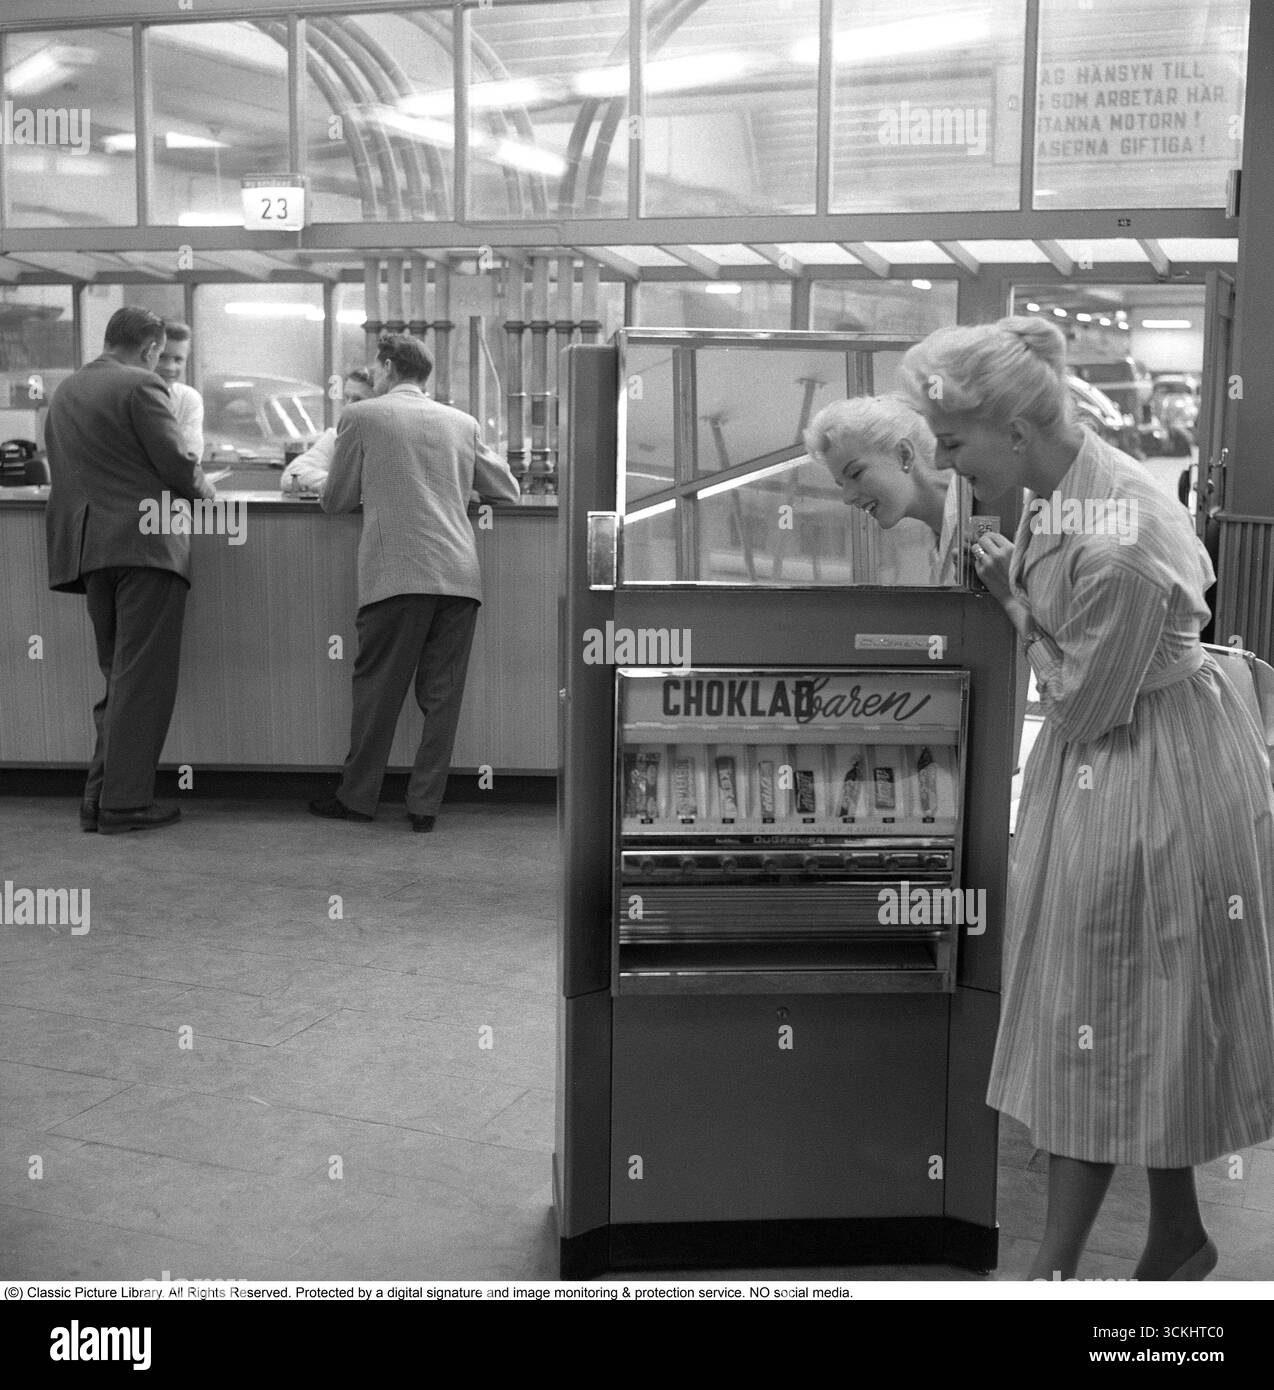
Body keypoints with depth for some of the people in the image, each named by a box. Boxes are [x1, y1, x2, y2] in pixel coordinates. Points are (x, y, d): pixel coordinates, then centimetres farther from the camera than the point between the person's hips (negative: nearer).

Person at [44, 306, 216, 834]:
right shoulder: (141, 386, -8)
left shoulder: (64, 393, 16)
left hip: (87, 548, 7)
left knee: (117, 676, 16)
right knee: (143, 678, -3)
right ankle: (125, 803, -3)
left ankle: (99, 795, 15)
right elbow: (176, 463, -13)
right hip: (145, 543, -7)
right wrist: (202, 487, 9)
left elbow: (66, 470, 20)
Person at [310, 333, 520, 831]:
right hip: (460, 578, 3)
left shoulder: (360, 416, 5)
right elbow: (506, 490, 22)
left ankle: (357, 798, 15)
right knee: (441, 696, 6)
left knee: (378, 691, 6)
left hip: (396, 575, -3)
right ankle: (425, 805, 9)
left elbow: (336, 500, 10)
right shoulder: (462, 422, 14)